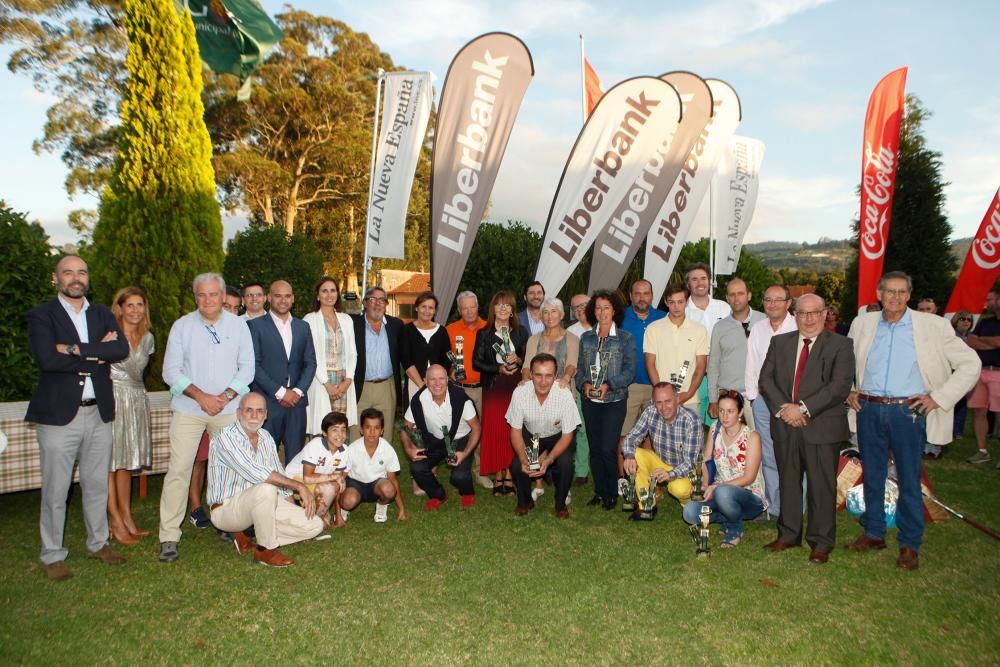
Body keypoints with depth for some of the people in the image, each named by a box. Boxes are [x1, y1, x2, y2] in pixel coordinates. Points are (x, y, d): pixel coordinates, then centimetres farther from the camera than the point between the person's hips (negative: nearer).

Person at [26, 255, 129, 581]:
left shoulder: (102, 314, 9)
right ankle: (52, 555, 20)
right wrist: (97, 355, -14)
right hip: (59, 415, -4)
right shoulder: (41, 316, -3)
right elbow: (46, 359, -19)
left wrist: (76, 349, -16)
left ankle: (98, 542, 31)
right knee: (55, 491, 5)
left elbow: (122, 349, -8)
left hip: (98, 413, 4)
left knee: (97, 486, 15)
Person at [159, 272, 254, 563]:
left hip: (228, 408, 1)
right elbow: (170, 371, -2)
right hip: (188, 409, -1)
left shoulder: (238, 325, 5)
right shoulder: (182, 326, 2)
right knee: (178, 470, -4)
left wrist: (225, 396, -11)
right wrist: (201, 396, -12)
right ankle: (169, 536, 4)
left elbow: (247, 368, 3)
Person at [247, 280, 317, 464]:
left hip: (296, 401, 4)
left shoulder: (303, 327, 14)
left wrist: (298, 391, -4)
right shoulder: (255, 325, 0)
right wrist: (279, 392, -11)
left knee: (295, 456, 6)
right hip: (267, 402, -3)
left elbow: (311, 362, 11)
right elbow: (254, 365, -6)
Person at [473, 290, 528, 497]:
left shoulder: (520, 332, 8)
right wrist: (499, 368, -12)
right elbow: (476, 362, -1)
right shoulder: (484, 333, 4)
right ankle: (498, 476, 8)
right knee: (495, 431, -2)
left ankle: (510, 475, 10)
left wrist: (518, 360, -10)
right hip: (494, 388, -1)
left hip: (516, 388, 1)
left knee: (513, 431, 1)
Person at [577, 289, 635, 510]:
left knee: (608, 449, -8)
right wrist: (584, 384, -9)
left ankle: (612, 494, 10)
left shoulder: (625, 339, 0)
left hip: (614, 401, -4)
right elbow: (580, 368, 10)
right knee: (595, 448, 8)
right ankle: (599, 492, 21)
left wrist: (609, 385, -17)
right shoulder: (586, 338, 10)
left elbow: (630, 371, -6)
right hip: (590, 401, 4)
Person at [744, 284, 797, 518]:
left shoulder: (799, 328, -5)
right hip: (763, 399, 4)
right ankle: (774, 508, 19)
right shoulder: (757, 329, 11)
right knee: (768, 457, 9)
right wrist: (752, 395, 9)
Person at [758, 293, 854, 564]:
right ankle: (789, 534, 27)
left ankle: (821, 543, 17)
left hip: (822, 426, -4)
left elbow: (840, 385, -13)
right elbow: (765, 378, 5)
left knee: (821, 485, 3)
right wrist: (783, 408, -10)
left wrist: (803, 409, -17)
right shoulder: (779, 342, 11)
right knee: (788, 481, 13)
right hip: (785, 424, 4)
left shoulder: (840, 345, -2)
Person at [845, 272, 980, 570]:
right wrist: (848, 391, 5)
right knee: (872, 476, 12)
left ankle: (910, 544, 19)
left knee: (909, 481, 4)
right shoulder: (862, 323, 6)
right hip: (869, 411, 3)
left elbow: (970, 364, 0)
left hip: (908, 412, -3)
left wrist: (938, 397, -6)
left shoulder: (932, 325, -3)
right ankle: (874, 533, 27)